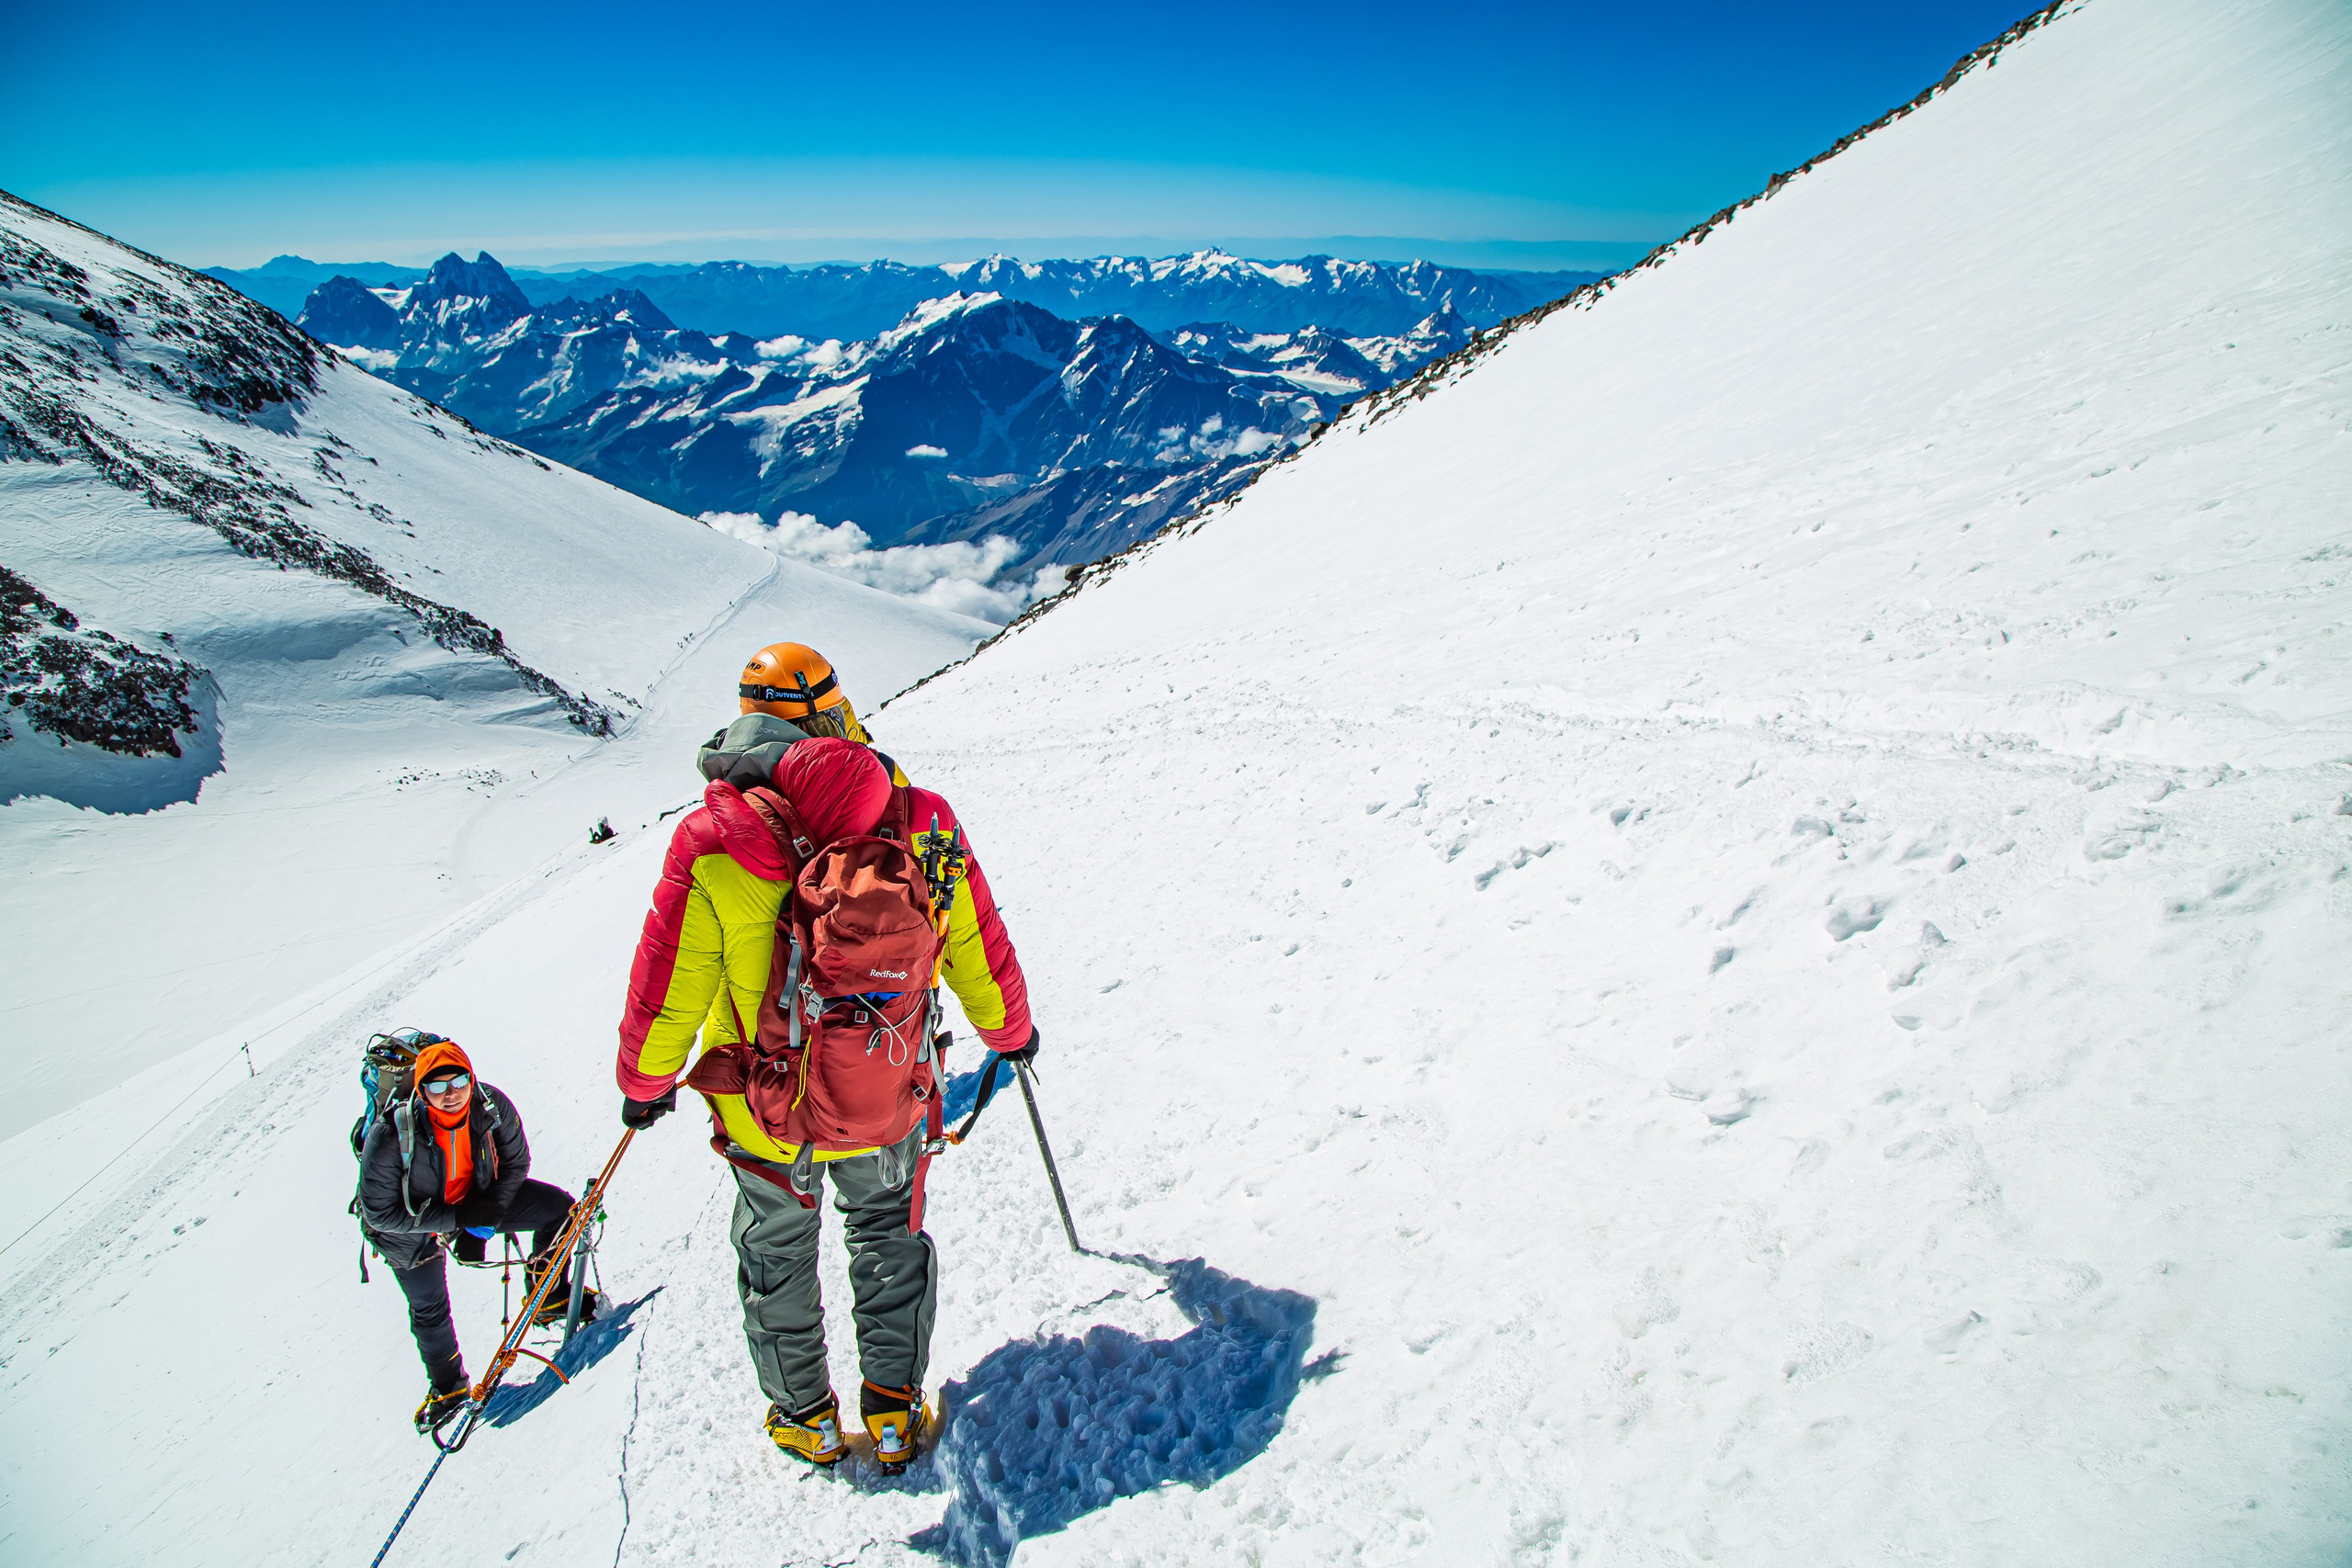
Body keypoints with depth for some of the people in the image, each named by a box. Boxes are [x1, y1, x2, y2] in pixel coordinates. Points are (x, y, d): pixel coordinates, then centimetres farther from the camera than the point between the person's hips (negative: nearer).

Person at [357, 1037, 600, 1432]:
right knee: (429, 1310, 13)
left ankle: (550, 1299, 12)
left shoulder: (492, 1107, -29)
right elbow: (381, 1213, -27)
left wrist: (484, 1223, -20)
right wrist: (458, 1217, -31)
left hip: (479, 1198, 2)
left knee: (558, 1208, -11)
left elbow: (515, 1162, -12)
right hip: (412, 1226, -2)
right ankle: (447, 1388, 41)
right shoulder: (389, 1139, -37)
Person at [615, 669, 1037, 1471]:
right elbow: (979, 951, -5)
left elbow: (665, 990, -11)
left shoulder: (709, 842, -21)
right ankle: (894, 1409, 33)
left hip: (766, 1111, 0)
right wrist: (1009, 1030, 15)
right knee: (889, 1234, 27)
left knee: (777, 1255, 26)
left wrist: (644, 1084, 8)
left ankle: (804, 1416, 41)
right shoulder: (920, 822, -17)